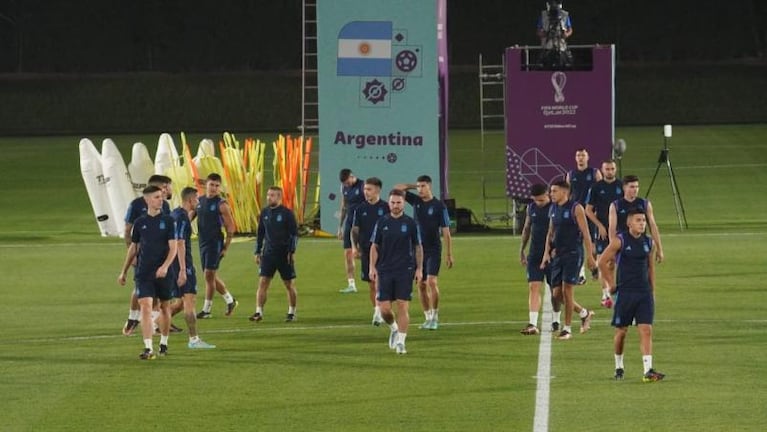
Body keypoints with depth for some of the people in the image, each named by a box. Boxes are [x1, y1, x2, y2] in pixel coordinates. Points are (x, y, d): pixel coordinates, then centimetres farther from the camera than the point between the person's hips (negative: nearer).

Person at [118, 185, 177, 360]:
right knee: (145, 307, -12)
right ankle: (148, 348, -18)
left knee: (164, 306, 11)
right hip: (143, 273, 0)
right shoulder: (140, 222, 4)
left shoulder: (168, 221, 0)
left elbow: (173, 247, -5)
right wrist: (124, 272, 15)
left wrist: (165, 266, -22)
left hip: (163, 273, 0)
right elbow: (133, 248, 14)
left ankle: (164, 343, 29)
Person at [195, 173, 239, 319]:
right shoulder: (199, 201, 9)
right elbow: (189, 217, 17)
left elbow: (230, 227, -8)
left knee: (209, 275, -8)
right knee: (211, 276, 12)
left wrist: (226, 248, -10)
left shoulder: (221, 204, -8)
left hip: (215, 243, -7)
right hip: (202, 242, 7)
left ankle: (206, 309, -2)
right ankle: (230, 300, 29)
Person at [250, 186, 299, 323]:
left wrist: (291, 251, -12)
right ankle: (259, 312, -9)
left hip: (284, 255, -4)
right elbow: (260, 233, 15)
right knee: (262, 282, -7)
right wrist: (258, 252, 10)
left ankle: (292, 313, 16)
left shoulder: (287, 213, -7)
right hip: (268, 254, 4)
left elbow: (294, 233, -5)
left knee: (289, 284, 5)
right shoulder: (265, 213, 7)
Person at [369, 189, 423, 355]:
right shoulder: (382, 223, 4)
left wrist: (419, 269, 0)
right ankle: (393, 328, 28)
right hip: (385, 271, 2)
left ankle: (400, 342, -3)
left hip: (405, 271, -2)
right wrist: (372, 267, 0)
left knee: (403, 306, -7)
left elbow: (418, 247, 6)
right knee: (384, 309, -2)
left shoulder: (411, 223, 1)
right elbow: (375, 246, 9)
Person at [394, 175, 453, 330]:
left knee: (432, 282, -16)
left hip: (433, 250, -5)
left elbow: (446, 231, -6)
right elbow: (397, 189, 6)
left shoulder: (439, 206, -7)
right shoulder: (416, 201, 5)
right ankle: (428, 317, 14)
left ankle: (435, 317, -8)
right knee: (421, 284, 5)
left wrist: (449, 255, -8)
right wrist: (414, 186, 2)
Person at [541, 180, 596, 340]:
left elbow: (585, 233, -9)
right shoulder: (553, 209, 12)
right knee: (557, 294, 5)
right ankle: (584, 313, 26)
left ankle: (567, 328, -2)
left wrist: (590, 256, -11)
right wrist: (547, 253, 7)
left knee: (567, 289, -11)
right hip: (558, 254, 7)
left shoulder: (576, 208, -9)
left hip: (573, 254, -7)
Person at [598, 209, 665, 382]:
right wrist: (612, 284, -3)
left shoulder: (649, 243, 7)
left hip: (644, 293, 3)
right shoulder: (619, 241, -6)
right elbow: (602, 262, -3)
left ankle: (648, 370, -15)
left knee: (646, 331, -8)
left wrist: (652, 290, 14)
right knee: (621, 331, 7)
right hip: (624, 292, -3)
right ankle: (618, 367, 26)